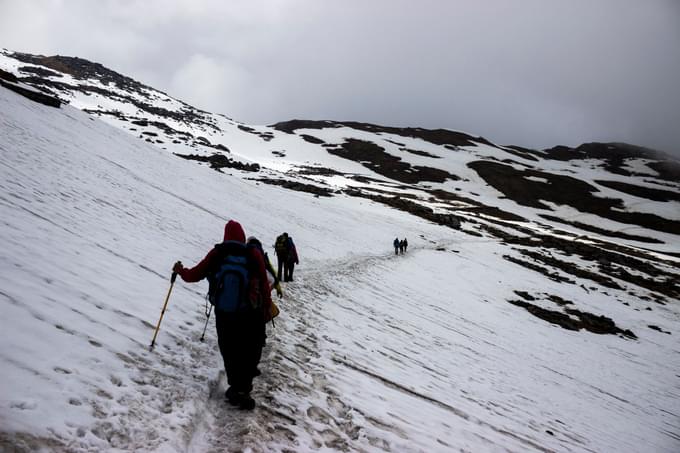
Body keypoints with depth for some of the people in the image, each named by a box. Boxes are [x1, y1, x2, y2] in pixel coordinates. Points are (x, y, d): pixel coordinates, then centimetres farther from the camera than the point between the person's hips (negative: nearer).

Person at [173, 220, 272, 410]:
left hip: (224, 313, 1)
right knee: (251, 349, 10)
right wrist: (267, 306, 8)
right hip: (252, 313, -1)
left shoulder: (216, 253, -1)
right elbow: (264, 283, -3)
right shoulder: (254, 253, -4)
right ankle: (242, 388, 2)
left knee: (230, 351, 12)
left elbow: (195, 274, 7)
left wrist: (181, 271, 27)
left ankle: (237, 386, 8)